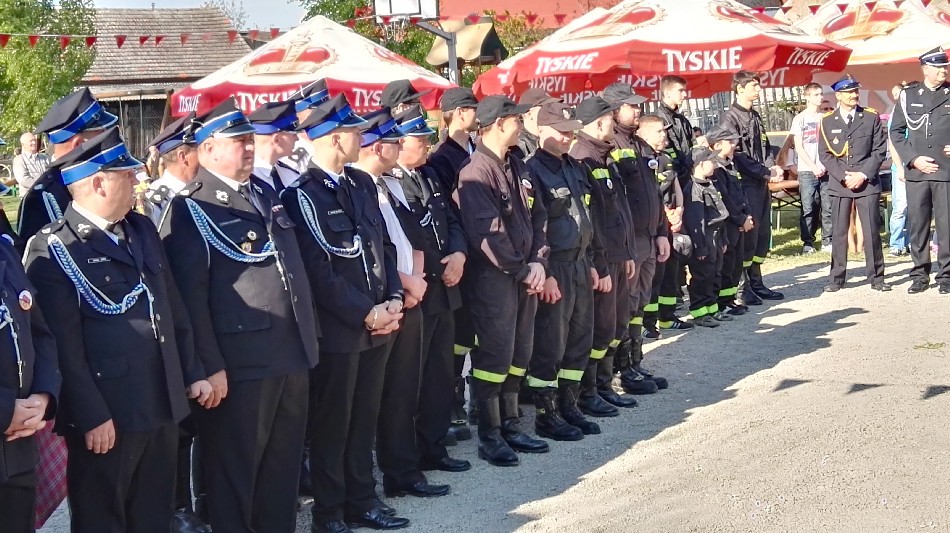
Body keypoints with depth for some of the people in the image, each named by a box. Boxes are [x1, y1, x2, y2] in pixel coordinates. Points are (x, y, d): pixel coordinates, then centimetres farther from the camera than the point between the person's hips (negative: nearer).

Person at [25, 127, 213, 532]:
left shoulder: (142, 229, 12)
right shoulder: (52, 249, -11)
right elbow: (63, 344, -16)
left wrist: (192, 373, 16)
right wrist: (92, 416, -18)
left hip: (162, 407, 7)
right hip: (106, 416, -7)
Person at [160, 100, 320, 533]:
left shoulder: (263, 196, 16)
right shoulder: (190, 208, -8)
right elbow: (189, 295, -15)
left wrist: (310, 331, 17)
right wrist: (209, 366, -18)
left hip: (291, 355, 7)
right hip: (239, 363, -7)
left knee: (283, 462, 16)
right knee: (234, 467, 6)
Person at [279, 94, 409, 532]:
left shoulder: (363, 183, 10)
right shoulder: (302, 195, -14)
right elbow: (318, 271, -18)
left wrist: (392, 300, 0)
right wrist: (366, 314, -16)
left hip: (378, 323, 7)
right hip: (338, 328, -7)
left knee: (364, 418, 15)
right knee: (332, 424, 5)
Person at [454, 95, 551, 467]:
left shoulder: (516, 167, 12)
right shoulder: (476, 173, -15)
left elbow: (536, 216, 13)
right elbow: (488, 233, -20)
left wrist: (538, 261, -1)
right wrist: (522, 271, -14)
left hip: (524, 274, 8)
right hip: (493, 278, -8)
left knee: (519, 352, 13)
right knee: (495, 354, -4)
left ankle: (510, 427, 25)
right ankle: (489, 437, 6)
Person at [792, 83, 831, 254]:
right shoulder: (800, 119, 2)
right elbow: (799, 147, -1)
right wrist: (813, 167, -9)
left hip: (826, 170, 3)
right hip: (807, 170, -2)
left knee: (828, 207, 0)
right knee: (808, 209, -2)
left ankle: (827, 241, 7)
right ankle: (808, 243, 4)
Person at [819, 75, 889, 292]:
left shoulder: (871, 117, 5)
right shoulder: (827, 121, 6)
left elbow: (879, 150, 2)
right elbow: (825, 154, 4)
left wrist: (863, 175, -9)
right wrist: (843, 176, -8)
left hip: (867, 184, 0)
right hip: (839, 185, 0)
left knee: (872, 231, -1)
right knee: (838, 232, 2)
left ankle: (876, 277, 8)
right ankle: (836, 278, 9)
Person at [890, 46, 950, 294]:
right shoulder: (908, 94, 7)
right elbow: (896, 131, 7)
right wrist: (913, 159, -3)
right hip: (916, 171, 1)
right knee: (917, 224, 4)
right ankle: (920, 275, 13)